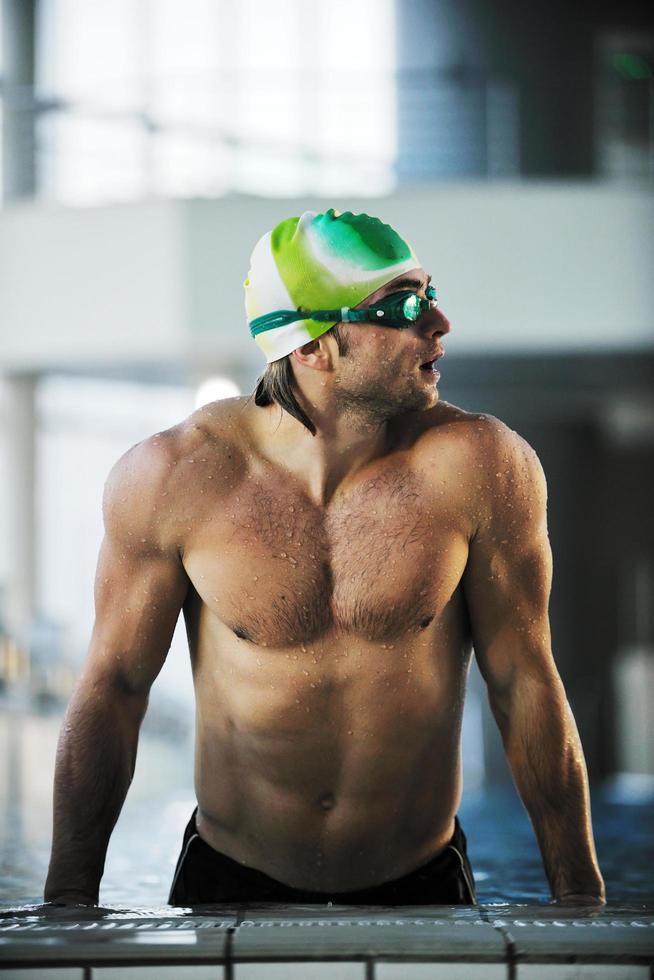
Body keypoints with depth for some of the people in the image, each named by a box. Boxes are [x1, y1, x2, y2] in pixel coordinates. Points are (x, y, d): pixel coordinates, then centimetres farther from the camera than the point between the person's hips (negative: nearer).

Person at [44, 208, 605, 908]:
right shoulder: (172, 479, -11)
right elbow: (113, 685, -2)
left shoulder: (482, 468, -12)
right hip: (230, 885, 0)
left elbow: (525, 682, -4)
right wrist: (69, 898, 0)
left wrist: (578, 897, 0)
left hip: (420, 887, 0)